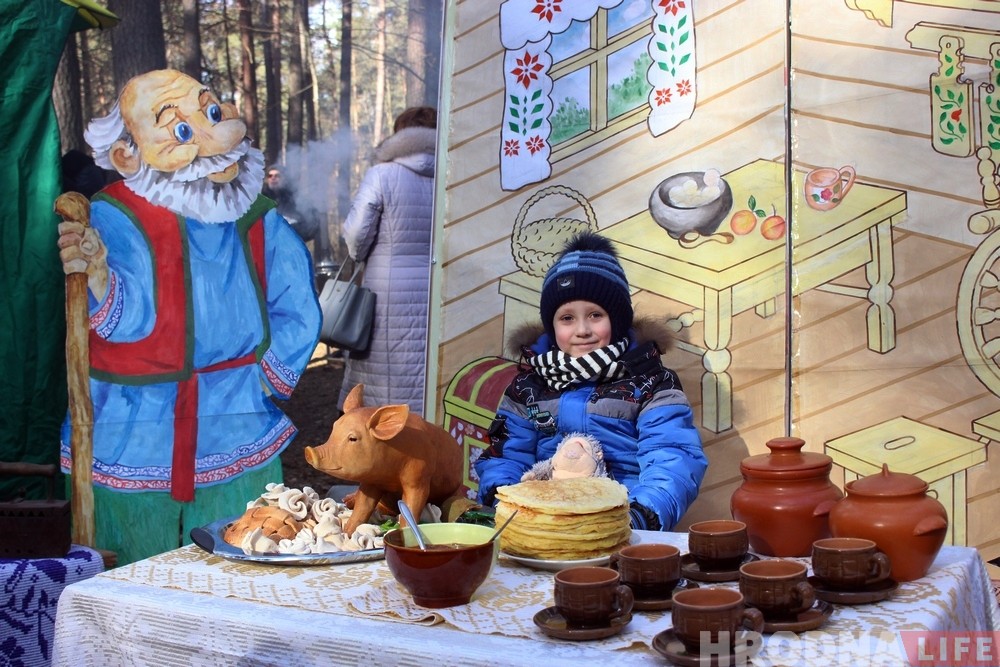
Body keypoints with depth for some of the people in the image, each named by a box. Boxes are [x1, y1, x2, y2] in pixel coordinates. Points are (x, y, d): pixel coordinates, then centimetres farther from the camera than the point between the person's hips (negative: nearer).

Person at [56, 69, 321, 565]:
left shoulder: (258, 219, 0)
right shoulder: (118, 217, -13)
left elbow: (296, 309, 3)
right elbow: (129, 318, -26)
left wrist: (264, 379, -4)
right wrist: (98, 274, -46)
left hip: (237, 433, 3)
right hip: (135, 434, -3)